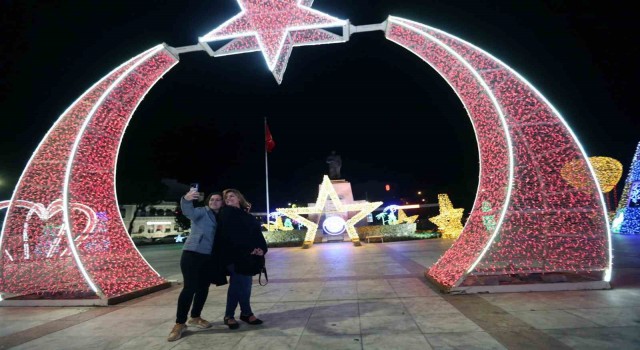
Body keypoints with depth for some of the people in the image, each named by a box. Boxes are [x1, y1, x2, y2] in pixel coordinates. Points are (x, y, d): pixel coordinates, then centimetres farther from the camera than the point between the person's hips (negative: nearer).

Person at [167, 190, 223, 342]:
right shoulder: (202, 211, -5)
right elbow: (189, 212, -26)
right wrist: (186, 199, -49)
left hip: (208, 257, 6)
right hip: (192, 254, -6)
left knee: (203, 288, 11)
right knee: (189, 287, -10)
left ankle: (195, 317, 28)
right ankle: (180, 323, 1)